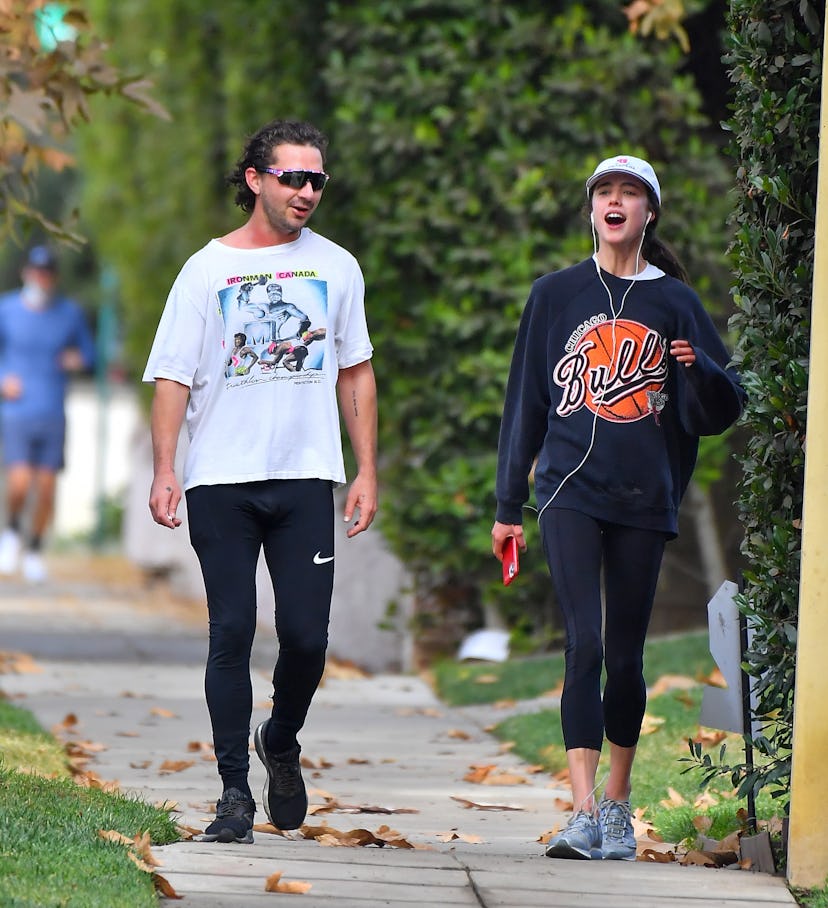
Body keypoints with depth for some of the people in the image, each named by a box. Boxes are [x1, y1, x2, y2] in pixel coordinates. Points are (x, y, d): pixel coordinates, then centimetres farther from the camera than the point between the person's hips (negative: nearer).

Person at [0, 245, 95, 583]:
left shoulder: (70, 312, 4)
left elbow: (88, 350, 15)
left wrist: (80, 359, -7)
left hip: (53, 414, 2)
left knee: (46, 488, 1)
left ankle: (34, 549, 22)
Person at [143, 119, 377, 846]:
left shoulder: (336, 267, 10)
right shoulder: (208, 269, 3)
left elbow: (355, 373, 17)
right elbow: (172, 376, 0)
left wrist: (367, 472, 10)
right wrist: (163, 471, -12)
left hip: (305, 481, 2)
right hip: (222, 482, -2)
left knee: (306, 635, -4)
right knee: (232, 632, -5)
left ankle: (281, 744, 26)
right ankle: (235, 791, 2)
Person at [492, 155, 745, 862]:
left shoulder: (675, 304, 8)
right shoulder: (557, 294, 8)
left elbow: (723, 410, 9)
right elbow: (526, 401, 12)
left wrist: (700, 369, -14)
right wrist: (510, 504, 11)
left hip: (643, 500, 1)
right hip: (570, 491, -1)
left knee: (626, 654, 6)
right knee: (585, 644, -14)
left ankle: (618, 804, 21)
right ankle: (585, 812, -19)